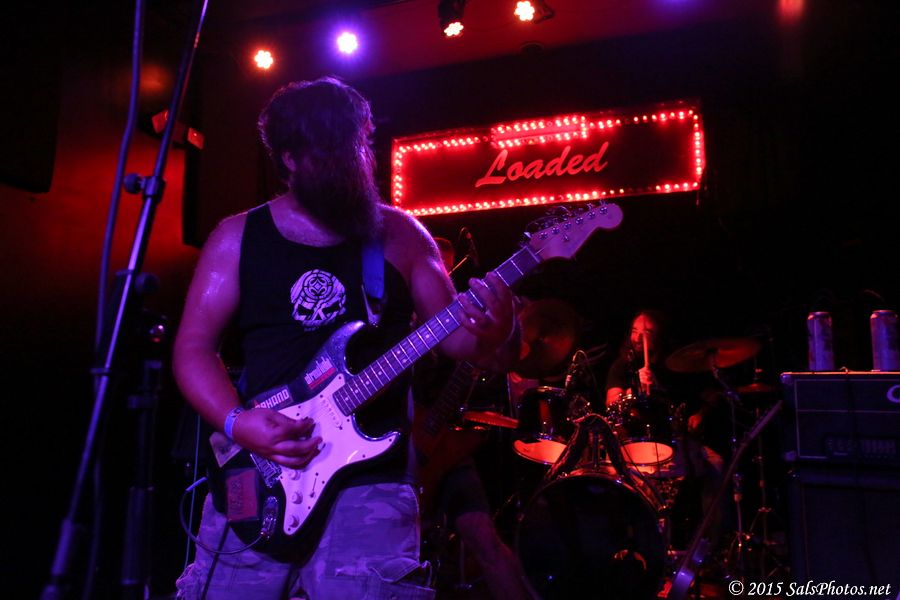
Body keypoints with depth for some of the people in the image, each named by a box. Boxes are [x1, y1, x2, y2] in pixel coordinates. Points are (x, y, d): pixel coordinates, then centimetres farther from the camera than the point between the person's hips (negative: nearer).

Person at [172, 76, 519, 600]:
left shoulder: (399, 233, 5)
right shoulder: (237, 238, 4)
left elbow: (456, 336, 5)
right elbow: (194, 348, 4)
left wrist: (493, 333, -18)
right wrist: (237, 423, -13)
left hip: (369, 477, -1)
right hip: (255, 476, 1)